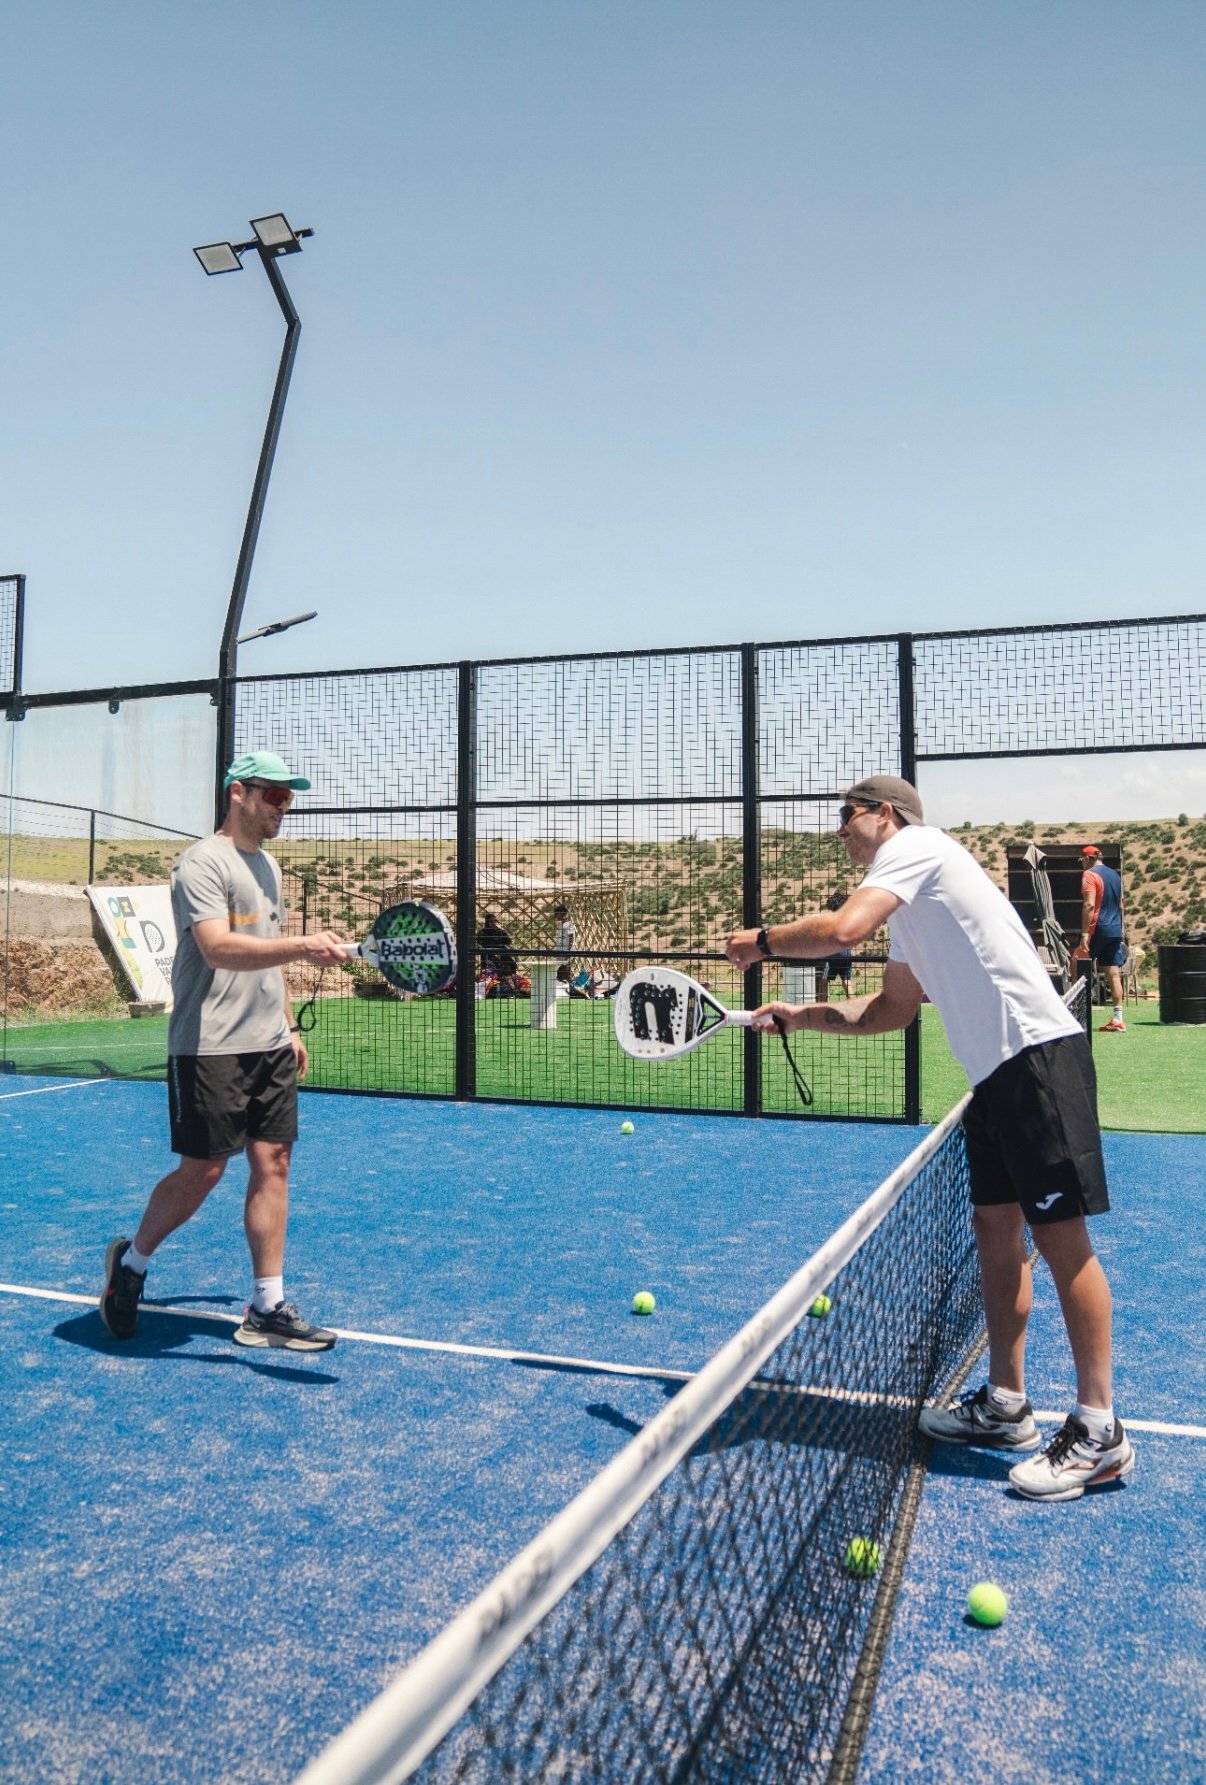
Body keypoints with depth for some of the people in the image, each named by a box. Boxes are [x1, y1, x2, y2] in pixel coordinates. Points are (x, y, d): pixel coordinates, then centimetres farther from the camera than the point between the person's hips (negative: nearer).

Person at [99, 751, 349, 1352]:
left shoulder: (268, 866, 17)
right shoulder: (202, 862, -11)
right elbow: (218, 949, -26)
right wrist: (303, 946, -36)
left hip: (270, 1046, 8)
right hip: (210, 1048, -8)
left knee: (272, 1163, 4)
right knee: (202, 1170, -2)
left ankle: (267, 1307, 11)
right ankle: (131, 1262, 25)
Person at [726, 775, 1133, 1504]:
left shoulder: (914, 845, -6)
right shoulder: (910, 909, 22)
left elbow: (842, 929, -22)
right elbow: (890, 1010, 25)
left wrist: (763, 940, -5)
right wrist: (797, 1014, 17)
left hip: (1039, 1055, -10)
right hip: (1000, 1071, 10)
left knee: (1060, 1233, -6)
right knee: (997, 1230, 12)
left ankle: (1099, 1432, 3)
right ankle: (1005, 1404, 23)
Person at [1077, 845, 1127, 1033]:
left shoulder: (1090, 875, -9)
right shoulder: (1115, 875, 16)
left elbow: (1089, 905, -18)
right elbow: (1120, 905, 20)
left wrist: (1084, 933, -19)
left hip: (1098, 930, -7)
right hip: (1115, 931, 7)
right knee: (1114, 974, 3)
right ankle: (1118, 1019, 0)